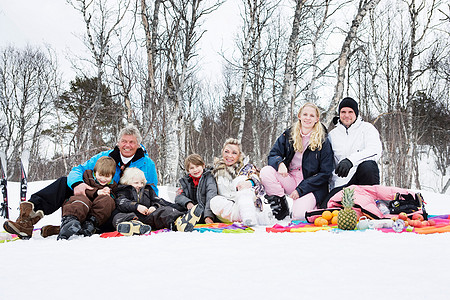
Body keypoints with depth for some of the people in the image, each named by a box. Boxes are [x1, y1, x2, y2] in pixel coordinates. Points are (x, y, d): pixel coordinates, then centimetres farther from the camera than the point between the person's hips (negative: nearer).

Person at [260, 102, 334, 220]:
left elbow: (325, 173, -7)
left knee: (299, 215, -28)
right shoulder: (288, 135, 6)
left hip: (312, 185, -3)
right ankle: (281, 205, -7)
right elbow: (273, 154, 4)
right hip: (289, 179, 3)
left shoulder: (323, 142, -4)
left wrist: (300, 190, -15)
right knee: (266, 172, -24)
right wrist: (279, 163, -23)